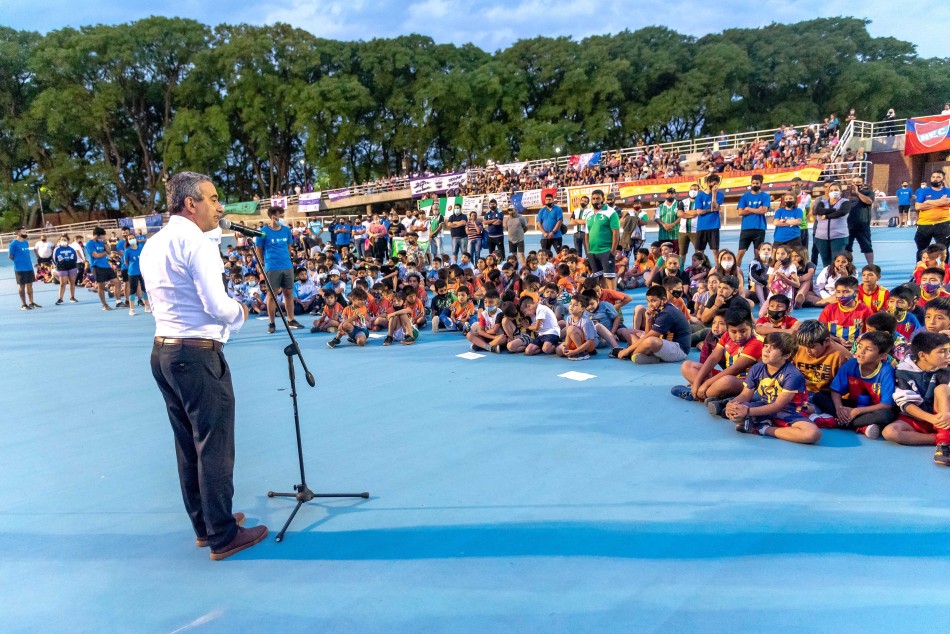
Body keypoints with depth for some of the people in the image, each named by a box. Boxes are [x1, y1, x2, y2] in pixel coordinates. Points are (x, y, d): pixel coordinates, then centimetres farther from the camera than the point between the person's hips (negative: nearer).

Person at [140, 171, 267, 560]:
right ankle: (223, 536, 10)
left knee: (187, 444, 16)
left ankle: (203, 525, 29)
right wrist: (240, 311, 0)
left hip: (162, 350, 9)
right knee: (214, 447, 0)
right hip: (198, 355, -9)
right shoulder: (195, 241, -14)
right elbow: (217, 306, -20)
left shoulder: (152, 246, 13)